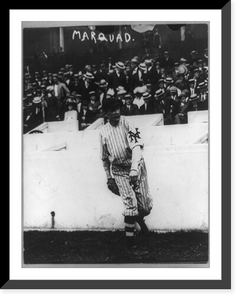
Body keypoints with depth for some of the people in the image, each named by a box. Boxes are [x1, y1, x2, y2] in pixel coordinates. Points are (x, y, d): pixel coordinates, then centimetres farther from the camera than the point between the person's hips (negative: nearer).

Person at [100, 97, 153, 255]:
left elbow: (137, 146, -24)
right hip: (119, 171, 1)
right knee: (130, 203, -14)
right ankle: (130, 245, -4)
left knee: (146, 206, 2)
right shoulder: (104, 132, 0)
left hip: (137, 167, 0)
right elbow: (104, 157, 14)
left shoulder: (127, 124, -10)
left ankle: (139, 218, 42)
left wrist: (134, 169, -37)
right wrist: (109, 176, 17)